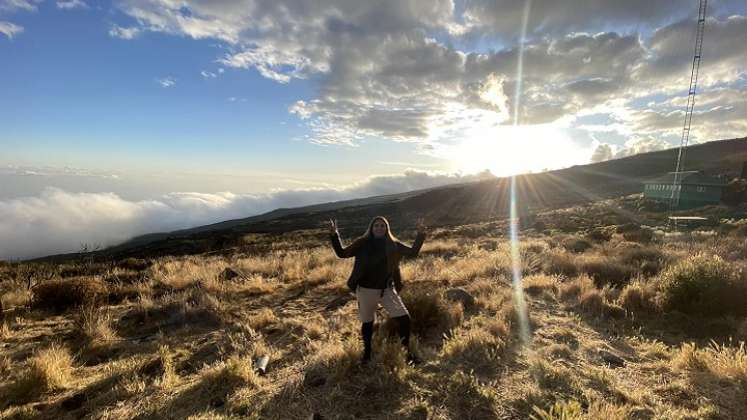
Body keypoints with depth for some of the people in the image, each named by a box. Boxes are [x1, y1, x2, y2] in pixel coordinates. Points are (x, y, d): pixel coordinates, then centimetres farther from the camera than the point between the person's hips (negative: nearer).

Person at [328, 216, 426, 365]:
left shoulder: (393, 245, 1)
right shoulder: (362, 243, -3)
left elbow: (413, 252, 3)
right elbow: (342, 253, 0)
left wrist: (421, 234, -7)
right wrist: (334, 235, -10)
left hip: (387, 289, 1)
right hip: (366, 290, -1)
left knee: (404, 318, -3)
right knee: (367, 322, 13)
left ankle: (407, 352, 19)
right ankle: (367, 353, 37)